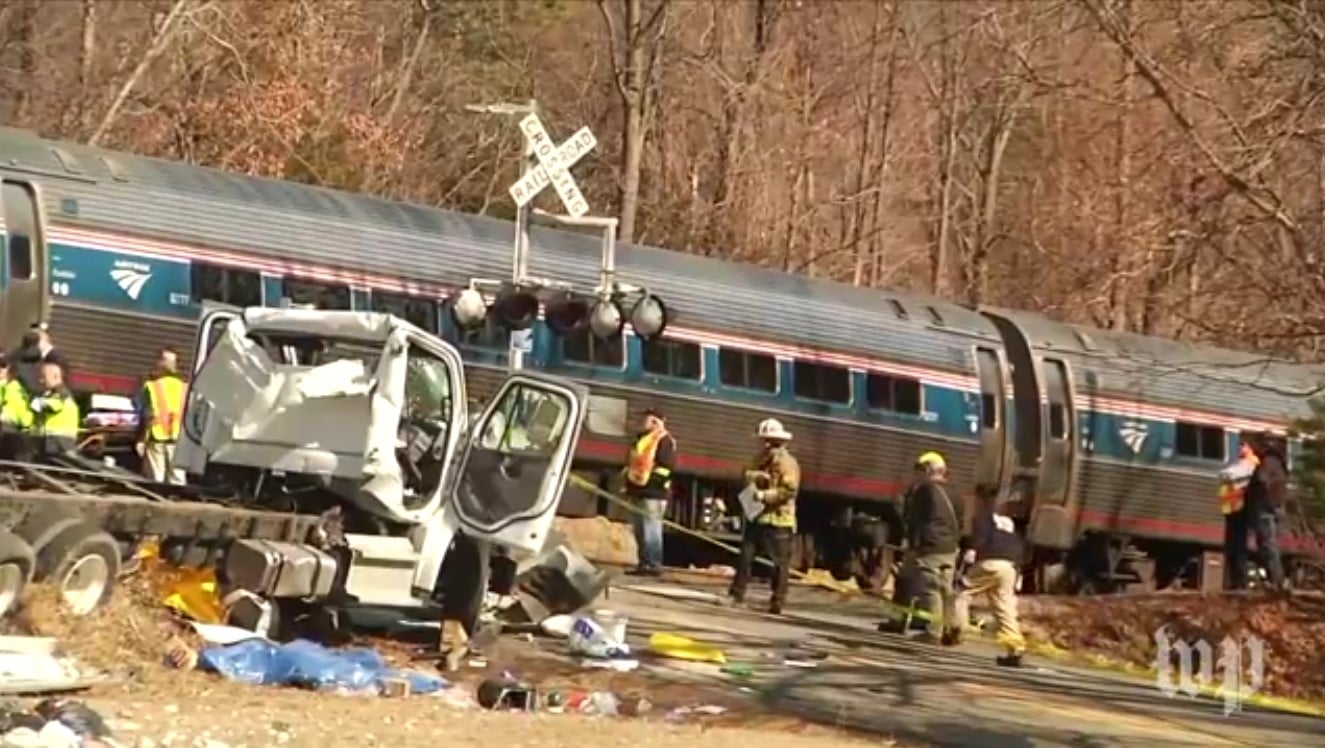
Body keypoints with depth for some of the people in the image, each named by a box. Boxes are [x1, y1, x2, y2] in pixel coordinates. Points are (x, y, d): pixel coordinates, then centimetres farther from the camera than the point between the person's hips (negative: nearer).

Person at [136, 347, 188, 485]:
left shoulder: (151, 387, -6)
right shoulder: (184, 388, 5)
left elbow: (146, 416, -8)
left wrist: (141, 440, -4)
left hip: (156, 438, -3)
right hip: (177, 439, 3)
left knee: (155, 480, 1)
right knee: (177, 479, 6)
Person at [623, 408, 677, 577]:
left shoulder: (664, 440, -8)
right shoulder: (641, 439, 21)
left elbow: (668, 465, -17)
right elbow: (632, 462, 29)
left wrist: (653, 479, -22)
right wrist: (628, 485, 23)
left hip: (654, 492, -10)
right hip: (638, 490, 10)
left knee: (651, 530, -12)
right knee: (640, 531, 12)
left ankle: (654, 565, -11)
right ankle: (643, 563, 18)